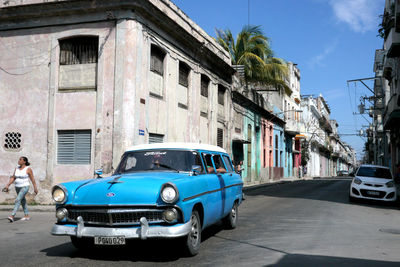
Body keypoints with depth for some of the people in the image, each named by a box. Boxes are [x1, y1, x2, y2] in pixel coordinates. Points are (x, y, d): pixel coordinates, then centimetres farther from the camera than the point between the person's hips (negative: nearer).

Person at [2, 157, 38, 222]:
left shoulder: (28, 169, -11)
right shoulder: (17, 168, 6)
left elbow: (32, 179, -7)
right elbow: (13, 178, 8)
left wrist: (35, 188, -6)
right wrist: (7, 185, -1)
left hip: (24, 187, -7)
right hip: (17, 187, 7)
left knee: (18, 200, -20)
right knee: (23, 201, 13)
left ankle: (12, 216, -26)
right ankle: (27, 216, 23)